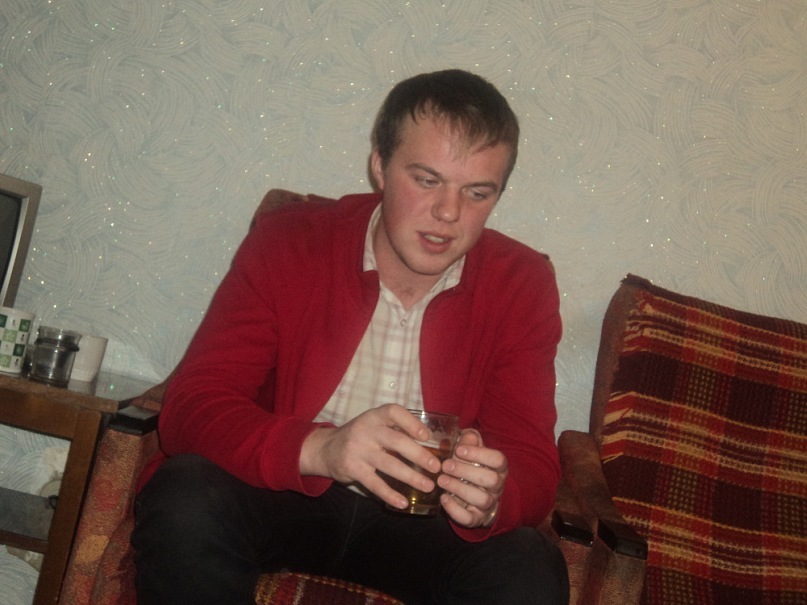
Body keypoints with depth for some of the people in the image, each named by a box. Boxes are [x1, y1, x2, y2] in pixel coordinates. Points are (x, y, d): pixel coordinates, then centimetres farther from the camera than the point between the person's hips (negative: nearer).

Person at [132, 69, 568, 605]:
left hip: (421, 519, 1)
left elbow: (533, 464, -9)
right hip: (280, 495, -1)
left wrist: (491, 499, -36)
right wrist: (319, 449, -40)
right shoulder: (288, 243, -12)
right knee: (187, 502, -30)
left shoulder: (522, 285, -8)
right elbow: (192, 406, -19)